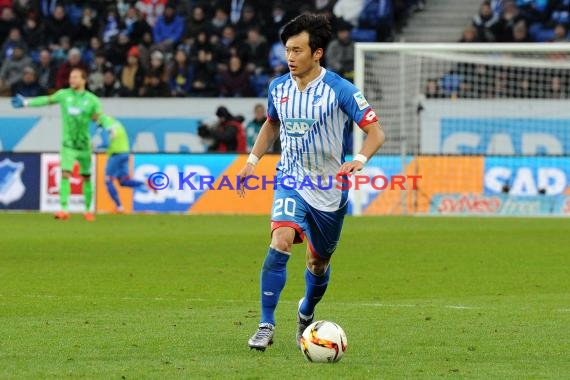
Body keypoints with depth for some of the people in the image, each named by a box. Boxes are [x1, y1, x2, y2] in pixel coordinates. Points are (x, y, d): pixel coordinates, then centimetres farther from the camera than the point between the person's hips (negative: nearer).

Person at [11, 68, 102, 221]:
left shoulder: (92, 100, -3)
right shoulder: (64, 94, 0)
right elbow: (47, 100, 11)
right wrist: (26, 102, 13)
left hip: (84, 145, 0)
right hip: (68, 144, 0)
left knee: (86, 178, 7)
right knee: (65, 175, -15)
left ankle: (88, 210, 21)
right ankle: (64, 209, -19)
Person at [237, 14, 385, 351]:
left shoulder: (340, 90, -14)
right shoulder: (279, 88, 0)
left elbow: (376, 132, -13)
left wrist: (359, 160, -32)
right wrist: (252, 160, 10)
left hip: (330, 190, -2)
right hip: (291, 182, 2)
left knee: (319, 263, 12)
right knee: (281, 241, -25)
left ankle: (307, 314, 45)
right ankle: (266, 325, -22)